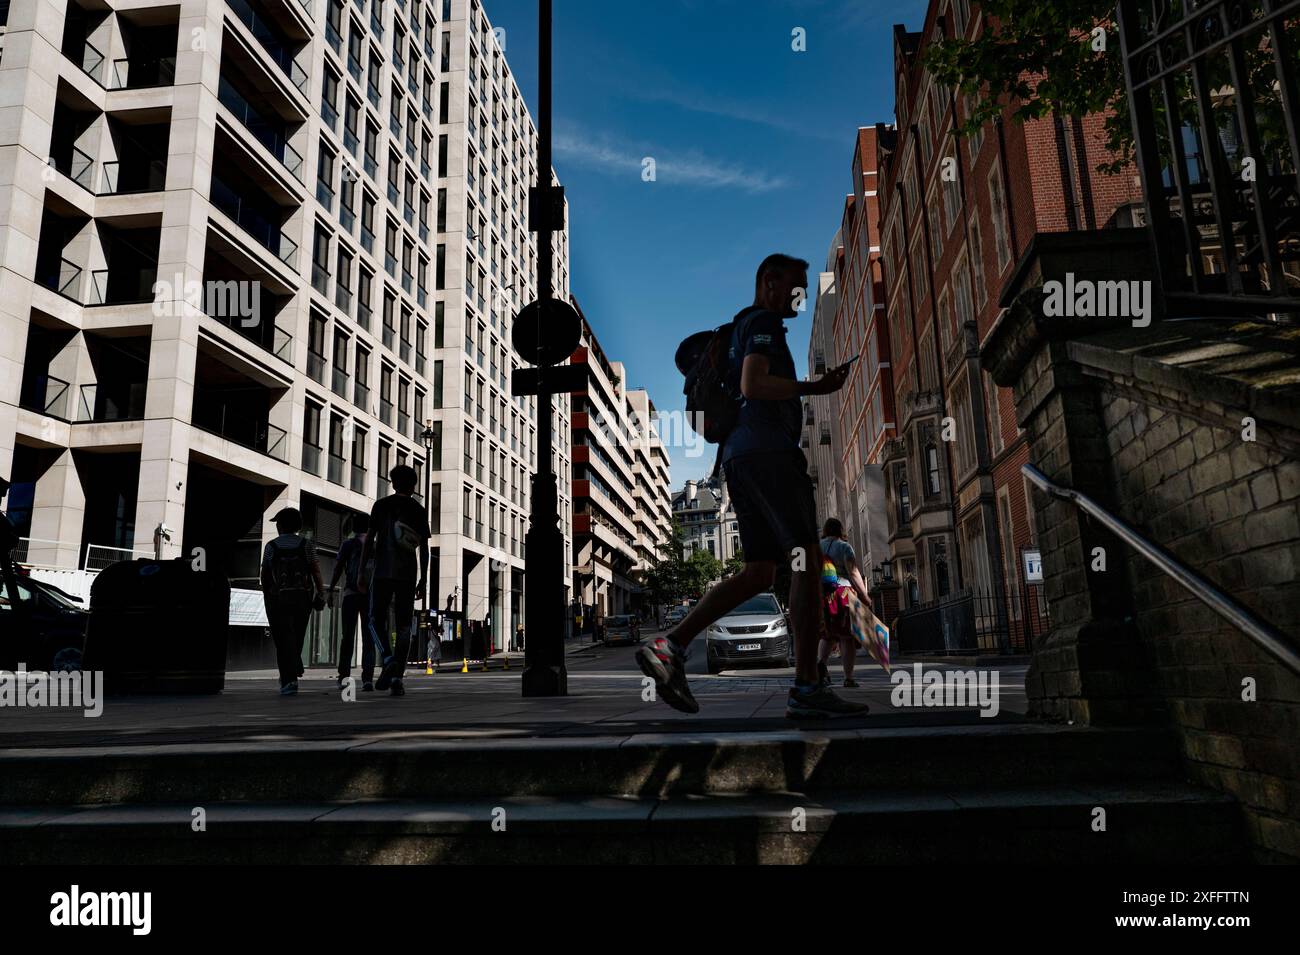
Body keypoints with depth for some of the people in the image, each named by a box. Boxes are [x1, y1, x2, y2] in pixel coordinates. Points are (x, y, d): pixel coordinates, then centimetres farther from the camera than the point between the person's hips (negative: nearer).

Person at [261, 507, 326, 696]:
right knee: (297, 637, 14)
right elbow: (315, 569, -3)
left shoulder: (271, 546, 1)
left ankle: (289, 679, -13)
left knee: (283, 639, -2)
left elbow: (265, 574, 2)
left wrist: (266, 595, 15)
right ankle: (290, 675, 22)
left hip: (278, 597, -2)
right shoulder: (306, 545, 3)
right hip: (302, 596, 2)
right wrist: (321, 592, 0)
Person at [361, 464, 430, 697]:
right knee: (404, 626, 5)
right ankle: (397, 677, -1)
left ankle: (389, 659, -15)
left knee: (376, 620, 10)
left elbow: (369, 539, 0)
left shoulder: (381, 505, 5)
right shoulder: (418, 511, 9)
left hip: (383, 572, -1)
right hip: (408, 574, 1)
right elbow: (424, 548, 6)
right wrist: (423, 579, 10)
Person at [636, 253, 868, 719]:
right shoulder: (763, 322, 0)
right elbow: (753, 384, -16)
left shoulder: (742, 327, 30)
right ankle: (807, 687, -13)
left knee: (758, 572, 5)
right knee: (807, 560, -11)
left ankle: (670, 645, -3)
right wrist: (814, 387, -13)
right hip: (766, 450, -10)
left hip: (741, 454, 10)